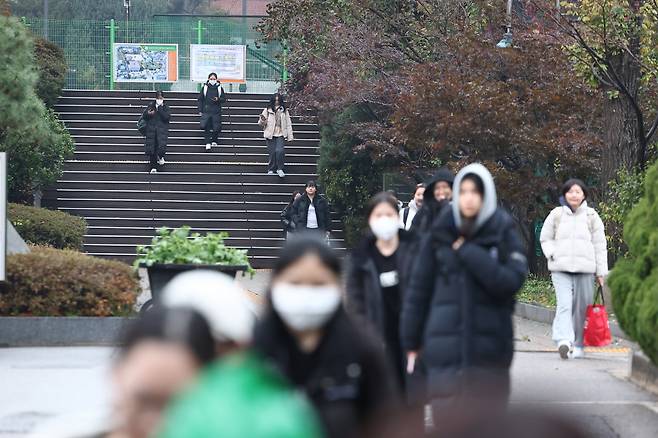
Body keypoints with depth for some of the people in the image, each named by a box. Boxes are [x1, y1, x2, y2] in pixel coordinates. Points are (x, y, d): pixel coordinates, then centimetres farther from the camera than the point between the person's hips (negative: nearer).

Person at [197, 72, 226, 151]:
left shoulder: (219, 88, 5)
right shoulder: (205, 88, 5)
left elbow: (224, 99, 8)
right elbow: (200, 99, 9)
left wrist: (218, 99, -14)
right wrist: (200, 110, 4)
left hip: (216, 112, 0)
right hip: (206, 111, 0)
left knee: (216, 128, 1)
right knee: (206, 127, -9)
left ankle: (214, 141, 22)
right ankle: (208, 143, -8)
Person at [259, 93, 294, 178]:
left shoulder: (284, 111, 9)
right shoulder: (267, 110, 5)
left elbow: (288, 124, 11)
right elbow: (261, 124, 9)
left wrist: (290, 136, 7)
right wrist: (262, 120, -15)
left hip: (280, 135, 0)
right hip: (270, 135, 0)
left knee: (280, 151, -19)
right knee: (272, 153, -3)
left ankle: (280, 169, -5)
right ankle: (271, 170, 14)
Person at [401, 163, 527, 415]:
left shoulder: (503, 232, 2)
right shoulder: (441, 234, 5)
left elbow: (512, 281, -11)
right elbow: (419, 288, 9)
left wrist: (469, 252, -14)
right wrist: (411, 343, 9)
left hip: (489, 349, -1)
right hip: (445, 350, 1)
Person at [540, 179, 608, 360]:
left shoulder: (592, 216, 7)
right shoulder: (556, 215, 7)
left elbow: (599, 245, 9)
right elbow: (545, 238, 17)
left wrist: (601, 272, 6)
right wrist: (552, 255, -2)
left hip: (585, 269, 1)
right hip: (561, 269, -1)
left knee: (581, 309, 4)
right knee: (564, 304, -16)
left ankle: (578, 345, 14)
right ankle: (564, 340, -30)